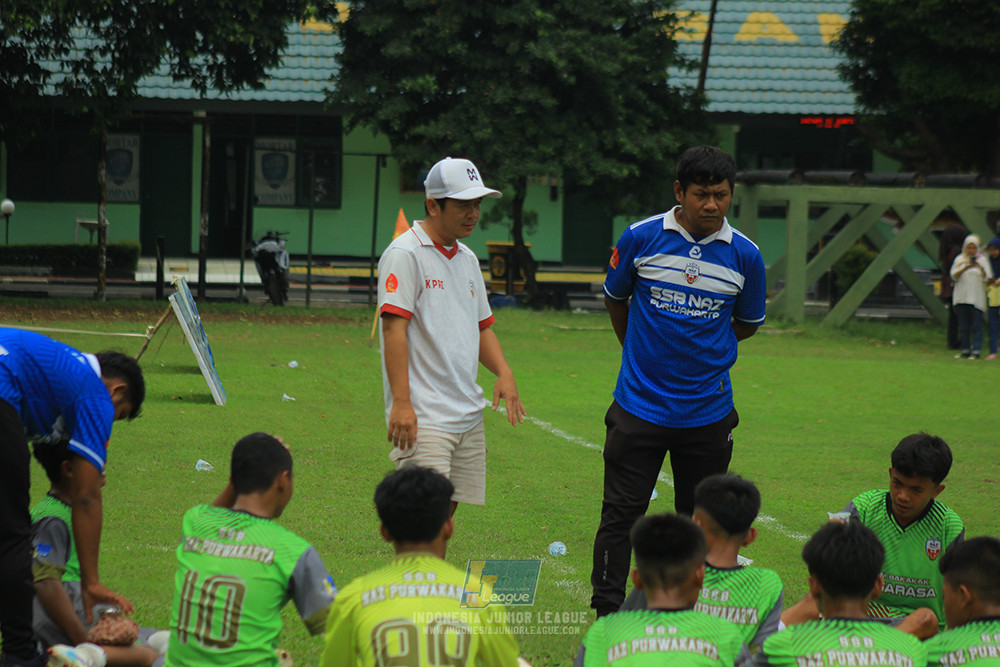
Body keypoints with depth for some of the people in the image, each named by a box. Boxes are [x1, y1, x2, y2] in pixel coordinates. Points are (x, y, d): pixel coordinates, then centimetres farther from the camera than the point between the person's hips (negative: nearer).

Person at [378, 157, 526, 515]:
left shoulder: (467, 259, 17)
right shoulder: (405, 254, -9)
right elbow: (393, 327, -15)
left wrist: (504, 372, 4)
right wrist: (401, 402, -22)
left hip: (469, 415, 8)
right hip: (422, 417, -8)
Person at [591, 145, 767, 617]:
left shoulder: (744, 256, -3)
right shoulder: (641, 239, -5)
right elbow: (615, 299, 14)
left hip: (708, 412, 1)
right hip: (640, 403, -1)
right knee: (620, 515, -2)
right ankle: (607, 617, 5)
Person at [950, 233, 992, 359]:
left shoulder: (982, 260, 5)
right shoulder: (959, 259, 11)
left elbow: (987, 277, -2)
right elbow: (954, 275, -1)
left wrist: (979, 267, -18)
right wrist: (965, 267, -16)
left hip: (976, 297, -3)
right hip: (961, 296, 3)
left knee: (976, 325, -7)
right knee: (963, 326, 4)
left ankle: (976, 351, -6)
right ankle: (965, 350, 10)